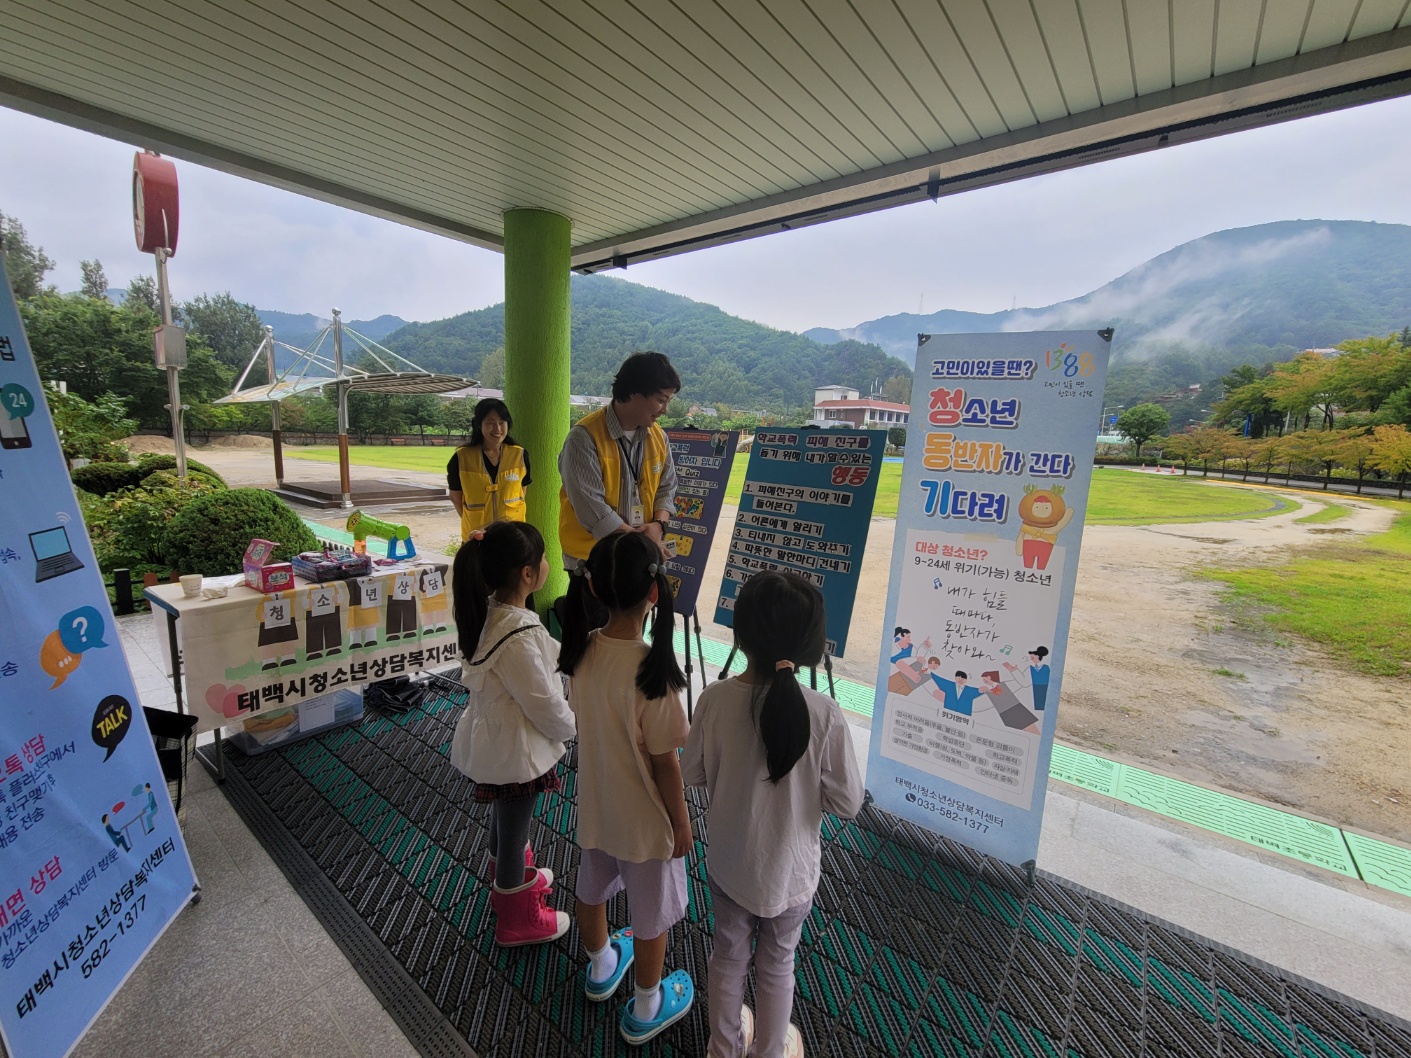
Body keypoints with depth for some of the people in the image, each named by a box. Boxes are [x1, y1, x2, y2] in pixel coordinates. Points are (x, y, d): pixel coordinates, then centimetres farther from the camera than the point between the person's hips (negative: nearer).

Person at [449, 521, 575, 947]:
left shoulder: (487, 612, -8)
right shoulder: (519, 637, -35)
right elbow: (546, 705, -24)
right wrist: (570, 727, -7)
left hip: (494, 740, 8)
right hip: (516, 752, -8)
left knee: (506, 819, 30)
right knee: (513, 829, 15)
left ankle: (510, 878, 57)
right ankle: (517, 921, 41)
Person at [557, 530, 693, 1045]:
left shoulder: (581, 649, -16)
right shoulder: (651, 668, -34)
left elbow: (586, 720, -1)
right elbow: (665, 762, -23)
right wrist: (682, 823, -7)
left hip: (594, 804, 6)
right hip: (645, 818, -6)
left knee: (593, 888, 30)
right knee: (652, 915, 21)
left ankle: (601, 968, 58)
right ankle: (645, 1010, 45)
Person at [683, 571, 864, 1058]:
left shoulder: (715, 699, -23)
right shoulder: (824, 714, -28)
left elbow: (692, 773, -8)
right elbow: (848, 803, -16)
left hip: (728, 862, 2)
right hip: (789, 869, -2)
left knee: (728, 954, 28)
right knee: (776, 966, 26)